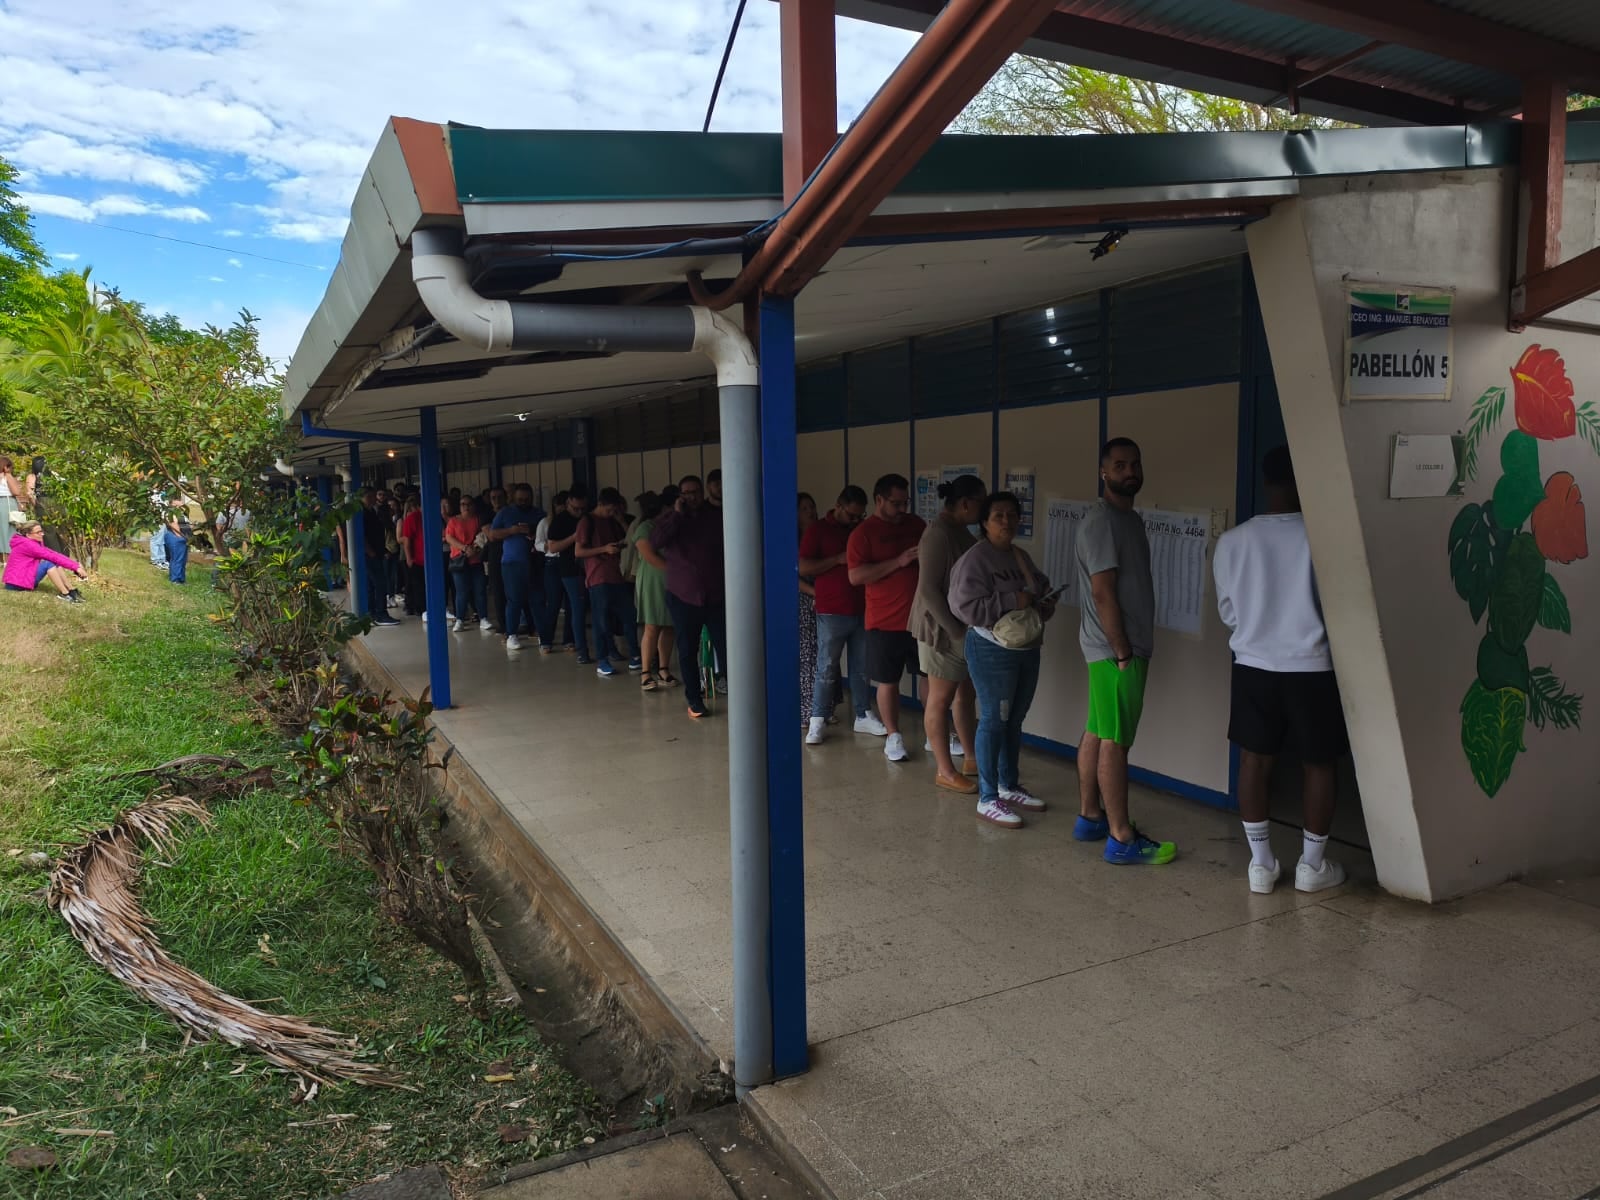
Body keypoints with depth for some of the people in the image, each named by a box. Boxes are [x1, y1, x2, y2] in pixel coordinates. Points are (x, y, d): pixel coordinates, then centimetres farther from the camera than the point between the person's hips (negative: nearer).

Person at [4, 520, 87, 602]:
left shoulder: (34, 543, 9)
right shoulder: (26, 544, -19)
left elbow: (53, 554, 1)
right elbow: (52, 557, -24)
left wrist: (76, 565, -11)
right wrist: (76, 567, -27)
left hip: (24, 580, 9)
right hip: (16, 584, -9)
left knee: (56, 563, -4)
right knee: (49, 563, -25)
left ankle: (72, 590, -12)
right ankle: (65, 594, -24)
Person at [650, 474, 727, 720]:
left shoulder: (718, 517, 4)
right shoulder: (669, 519, 6)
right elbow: (656, 541, -14)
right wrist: (677, 514, -16)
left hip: (716, 595, -1)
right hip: (683, 596, 1)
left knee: (726, 648, -4)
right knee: (687, 651, 5)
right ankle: (694, 700, 16)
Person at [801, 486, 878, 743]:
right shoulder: (818, 530, -1)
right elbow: (803, 568, -9)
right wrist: (838, 559, -16)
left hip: (861, 611, 5)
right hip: (832, 613, -5)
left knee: (862, 667, 9)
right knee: (826, 668, -2)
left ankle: (863, 716, 18)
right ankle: (818, 721, 5)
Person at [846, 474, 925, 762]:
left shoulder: (916, 524, 9)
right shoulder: (863, 533, -7)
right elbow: (855, 576, -17)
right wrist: (899, 561, -22)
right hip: (885, 622, -4)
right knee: (888, 682, 4)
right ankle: (893, 736, 18)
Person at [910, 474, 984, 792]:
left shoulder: (960, 530, 10)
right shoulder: (939, 534, -20)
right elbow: (928, 589, -23)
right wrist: (955, 629, -22)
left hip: (965, 627, 9)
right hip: (943, 628, -9)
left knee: (965, 695, 16)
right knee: (941, 699, 0)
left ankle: (971, 758, 28)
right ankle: (945, 771, 8)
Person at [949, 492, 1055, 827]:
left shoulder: (1021, 556, 12)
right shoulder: (975, 559, -15)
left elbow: (1043, 592, 21)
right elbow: (965, 606, -24)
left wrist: (1044, 606, -2)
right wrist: (1013, 602, -23)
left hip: (1028, 649, 8)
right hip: (993, 651, -8)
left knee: (1015, 721, 16)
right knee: (994, 722, -4)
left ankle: (1009, 787, 30)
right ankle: (987, 799, 3)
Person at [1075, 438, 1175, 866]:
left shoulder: (1130, 518, 15)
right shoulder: (1101, 521, -15)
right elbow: (1102, 592, -20)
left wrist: (1132, 650, 16)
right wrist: (1123, 653, -18)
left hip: (1126, 647, 10)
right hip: (1114, 650, -10)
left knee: (1097, 733, 14)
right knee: (1115, 741, -5)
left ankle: (1090, 817, 24)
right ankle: (1121, 839, 1)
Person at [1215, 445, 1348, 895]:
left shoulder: (1232, 541, -6)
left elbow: (1228, 611, 4)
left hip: (1253, 666, 2)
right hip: (1311, 668, -2)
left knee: (1255, 760, 12)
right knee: (1317, 765, 12)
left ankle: (1261, 862, 18)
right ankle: (1312, 864, 22)